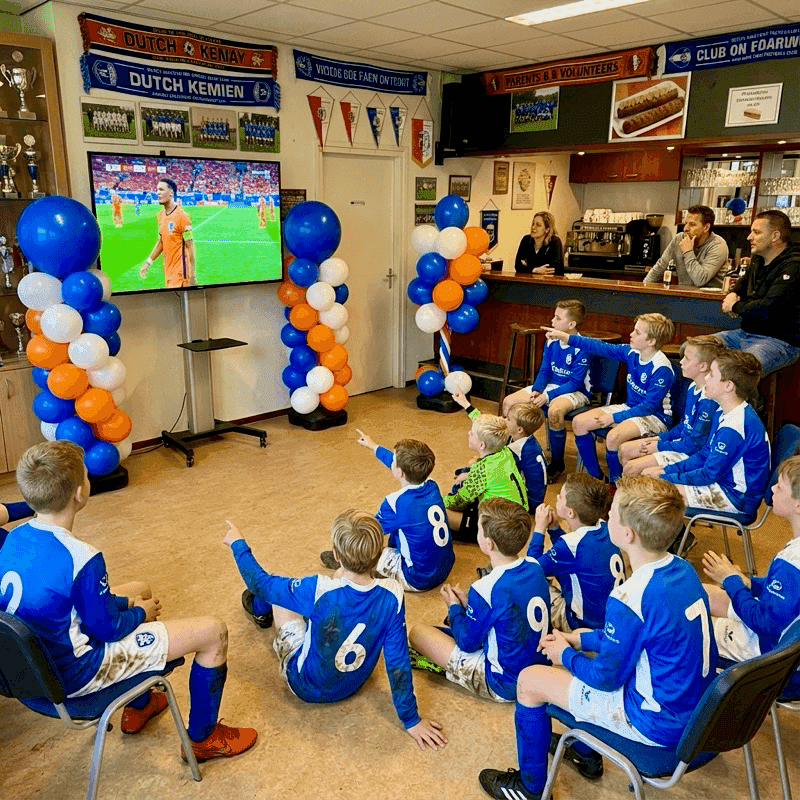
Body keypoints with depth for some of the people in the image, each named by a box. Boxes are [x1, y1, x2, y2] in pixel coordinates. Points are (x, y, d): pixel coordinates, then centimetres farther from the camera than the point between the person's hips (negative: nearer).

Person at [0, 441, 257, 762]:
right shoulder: (82, 559, -31)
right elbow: (107, 629, -19)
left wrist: (127, 603, 8)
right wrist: (140, 613, 1)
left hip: (36, 659, 9)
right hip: (75, 674, -9)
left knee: (140, 591, 29)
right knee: (214, 632, -7)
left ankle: (139, 707, 40)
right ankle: (203, 738, 16)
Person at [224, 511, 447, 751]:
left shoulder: (319, 590, -37)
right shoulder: (391, 595, -29)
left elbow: (261, 582, -20)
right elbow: (397, 661, -21)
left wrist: (238, 543, -2)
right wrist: (411, 720, -8)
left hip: (307, 687, -3)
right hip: (351, 685, 4)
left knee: (276, 589, 13)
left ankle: (260, 607, 50)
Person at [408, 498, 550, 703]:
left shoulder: (486, 588, -29)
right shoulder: (535, 568, -7)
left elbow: (467, 643, -13)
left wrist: (454, 607, 3)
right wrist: (468, 603, 9)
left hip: (506, 686, -7)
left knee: (417, 632, -2)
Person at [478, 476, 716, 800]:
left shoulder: (630, 599, -32)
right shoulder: (683, 569, -5)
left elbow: (607, 678, -19)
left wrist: (566, 655, 0)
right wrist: (579, 639, 10)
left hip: (660, 723, -8)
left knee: (529, 680, 1)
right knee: (584, 651, 26)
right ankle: (585, 754, 43)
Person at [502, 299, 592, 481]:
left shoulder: (581, 348, -18)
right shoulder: (552, 342, 2)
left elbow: (575, 383, -20)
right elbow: (544, 370, 9)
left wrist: (548, 396, -26)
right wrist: (536, 390, -10)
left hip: (576, 392, -7)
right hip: (550, 386, 7)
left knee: (554, 411, -40)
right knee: (509, 402, -6)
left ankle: (557, 463, -18)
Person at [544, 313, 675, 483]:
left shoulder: (662, 369, -23)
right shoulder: (631, 352, -3)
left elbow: (649, 406, -23)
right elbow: (601, 348, 3)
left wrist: (615, 417, -21)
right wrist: (565, 337, 0)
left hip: (654, 416, -8)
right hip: (630, 407, 8)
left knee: (613, 436, -36)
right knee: (579, 422, -3)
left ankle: (614, 484, -10)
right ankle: (595, 476, 8)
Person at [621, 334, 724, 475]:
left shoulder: (709, 401, -26)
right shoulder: (693, 388, 7)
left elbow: (695, 444, -23)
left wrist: (659, 446, -13)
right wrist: (660, 437, 7)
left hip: (689, 454, -10)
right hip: (681, 441, 10)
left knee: (631, 467, -18)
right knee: (625, 450, 10)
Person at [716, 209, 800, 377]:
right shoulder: (758, 260, 14)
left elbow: (768, 309, -25)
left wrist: (735, 306, -8)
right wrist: (733, 293, 14)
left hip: (780, 341, -9)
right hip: (746, 332, 9)